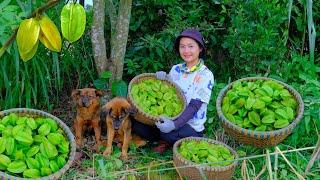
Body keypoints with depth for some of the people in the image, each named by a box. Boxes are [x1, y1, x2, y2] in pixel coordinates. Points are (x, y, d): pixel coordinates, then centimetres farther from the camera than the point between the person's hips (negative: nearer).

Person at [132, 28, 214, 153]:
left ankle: (168, 141, 0)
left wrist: (175, 124, -32)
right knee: (137, 123, -16)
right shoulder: (176, 69, 7)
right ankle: (167, 141, 2)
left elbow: (194, 106, -18)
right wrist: (163, 79, -7)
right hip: (169, 119, 5)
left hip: (190, 127, -5)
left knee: (169, 134, -36)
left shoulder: (205, 75, -10)